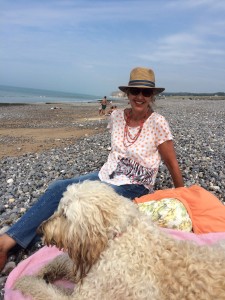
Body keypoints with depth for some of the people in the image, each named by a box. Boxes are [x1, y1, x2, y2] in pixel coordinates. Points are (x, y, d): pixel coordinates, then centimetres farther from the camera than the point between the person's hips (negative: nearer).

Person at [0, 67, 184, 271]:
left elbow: (172, 163, -8)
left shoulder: (157, 122, -14)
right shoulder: (116, 116, 0)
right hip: (106, 176, 5)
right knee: (58, 188, -16)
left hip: (134, 187, -5)